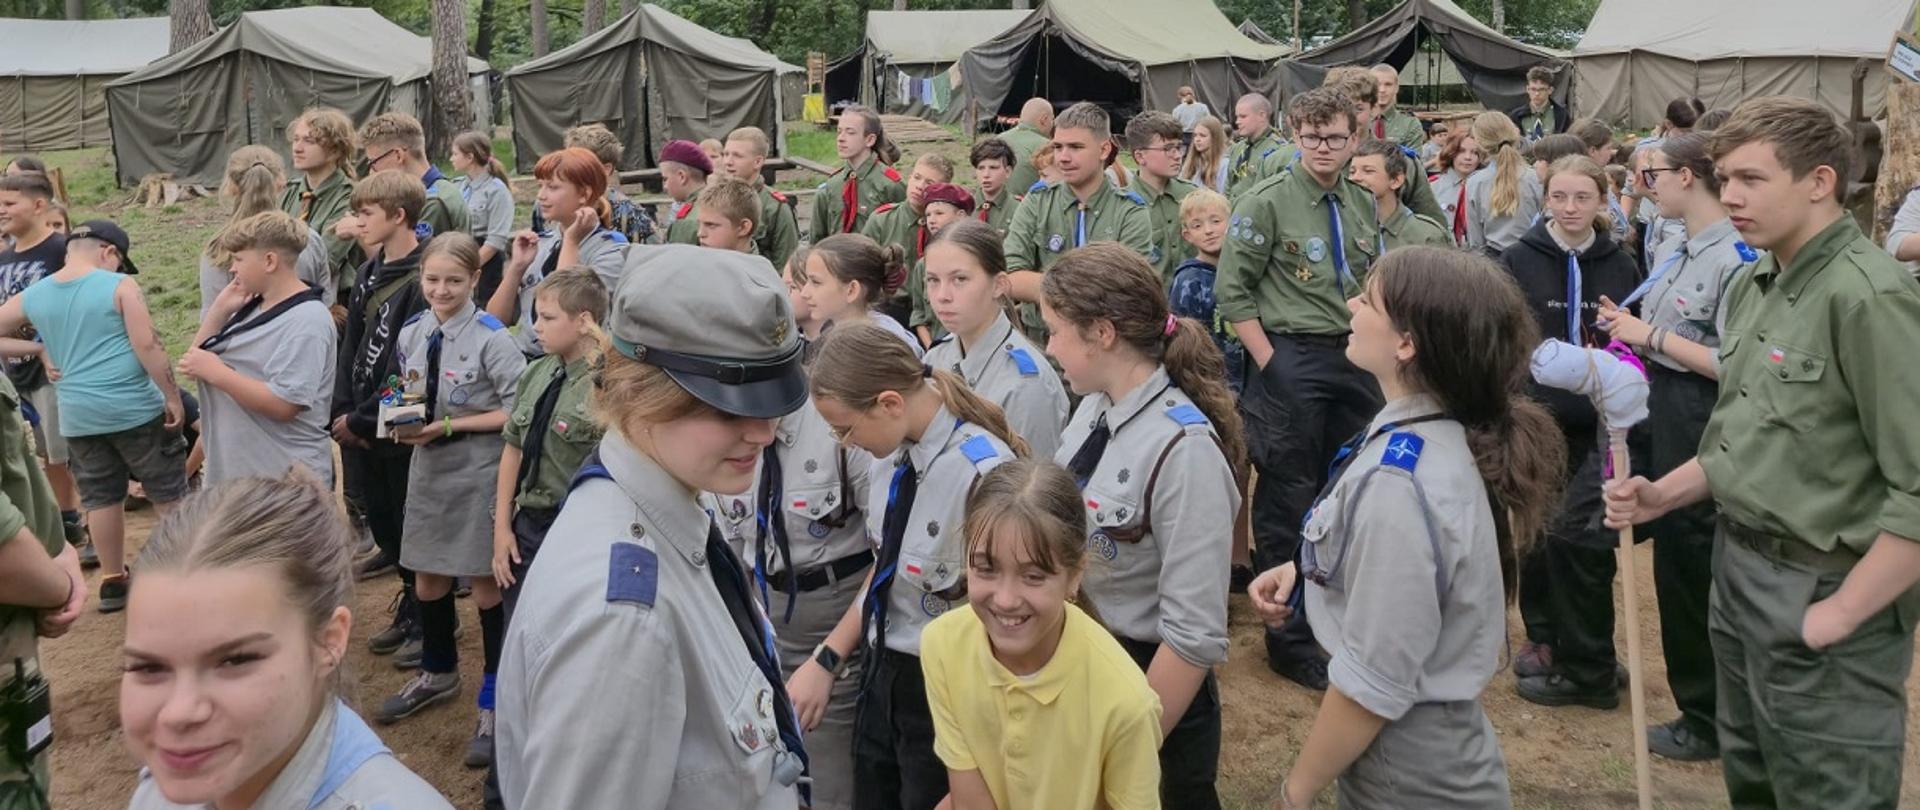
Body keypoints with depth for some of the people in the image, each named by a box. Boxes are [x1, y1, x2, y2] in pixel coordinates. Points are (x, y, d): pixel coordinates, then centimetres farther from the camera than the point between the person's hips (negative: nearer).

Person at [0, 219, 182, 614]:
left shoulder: (32, 296, 6)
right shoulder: (119, 286, -9)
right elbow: (148, 346, -14)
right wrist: (173, 396, -8)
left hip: (77, 415, 5)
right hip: (135, 407, -5)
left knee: (101, 498, 14)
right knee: (169, 492, 7)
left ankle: (112, 581, 20)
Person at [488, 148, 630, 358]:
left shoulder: (610, 251, -4)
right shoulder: (540, 243, 12)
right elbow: (496, 320, 10)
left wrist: (571, 242, -10)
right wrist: (517, 266, -3)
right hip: (520, 358, 5)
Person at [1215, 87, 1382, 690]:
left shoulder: (1363, 205, 11)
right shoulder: (1267, 202, -8)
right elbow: (1231, 291, -9)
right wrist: (1268, 363, -13)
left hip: (1356, 357, 6)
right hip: (1291, 357, -6)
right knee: (1288, 499, 0)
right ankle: (1291, 641, 12)